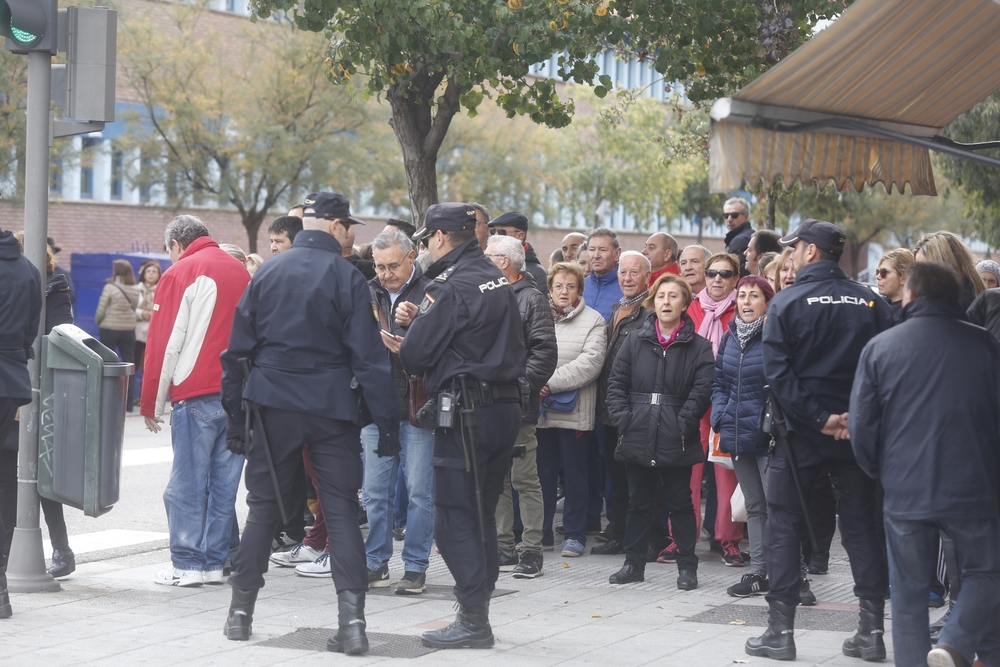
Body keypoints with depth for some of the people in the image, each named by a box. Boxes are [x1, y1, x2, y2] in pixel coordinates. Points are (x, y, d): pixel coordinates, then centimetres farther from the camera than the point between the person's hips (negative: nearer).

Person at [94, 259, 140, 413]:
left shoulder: (110, 288, -10)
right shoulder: (135, 291, 2)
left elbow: (101, 310, -8)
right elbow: (134, 309, 6)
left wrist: (98, 322, 10)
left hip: (110, 328, -4)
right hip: (129, 329, 4)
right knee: (129, 364, 6)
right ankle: (129, 402, 6)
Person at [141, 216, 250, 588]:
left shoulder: (179, 274, -2)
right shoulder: (240, 271, 15)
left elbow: (164, 345, -4)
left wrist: (152, 404, 2)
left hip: (197, 396, -6)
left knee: (187, 484, -1)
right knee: (224, 483, 9)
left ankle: (187, 564, 0)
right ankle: (216, 563, 10)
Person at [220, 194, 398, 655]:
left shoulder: (267, 273, 6)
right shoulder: (347, 278, -5)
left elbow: (237, 351, 8)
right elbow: (369, 358, -8)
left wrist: (235, 418, 13)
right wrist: (387, 425, -4)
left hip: (272, 406, 3)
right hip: (332, 409, -3)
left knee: (263, 507, 12)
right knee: (341, 511, 0)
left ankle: (241, 612, 15)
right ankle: (351, 619, -8)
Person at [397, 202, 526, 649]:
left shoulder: (451, 287, -14)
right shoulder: (498, 280, 13)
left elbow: (414, 357, -12)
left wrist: (410, 337, 11)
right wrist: (422, 319, 14)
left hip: (467, 412, -9)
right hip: (506, 406, 9)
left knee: (455, 518, -3)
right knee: (481, 514, 14)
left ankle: (473, 621, -3)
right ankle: (478, 615, 20)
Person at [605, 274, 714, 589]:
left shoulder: (698, 347, 0)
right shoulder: (635, 342, 8)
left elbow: (701, 391, -7)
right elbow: (617, 383, 6)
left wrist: (682, 426, -15)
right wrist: (623, 420, -5)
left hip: (676, 442, -3)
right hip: (638, 439, 3)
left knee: (680, 502, 4)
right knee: (638, 501, 11)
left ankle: (687, 566, 11)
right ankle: (634, 562, 20)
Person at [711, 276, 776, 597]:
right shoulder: (729, 338, 10)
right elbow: (718, 381, 17)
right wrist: (720, 416, 3)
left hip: (768, 437, -7)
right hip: (739, 435, 7)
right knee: (754, 506, 13)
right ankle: (759, 573, 20)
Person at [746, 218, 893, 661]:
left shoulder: (787, 302, -7)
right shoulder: (871, 304, 2)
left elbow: (778, 372, -14)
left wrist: (818, 418, -13)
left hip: (801, 432, -3)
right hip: (857, 435, 3)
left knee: (783, 525, 6)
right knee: (861, 526, 10)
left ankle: (780, 630, 4)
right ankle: (871, 630, 10)